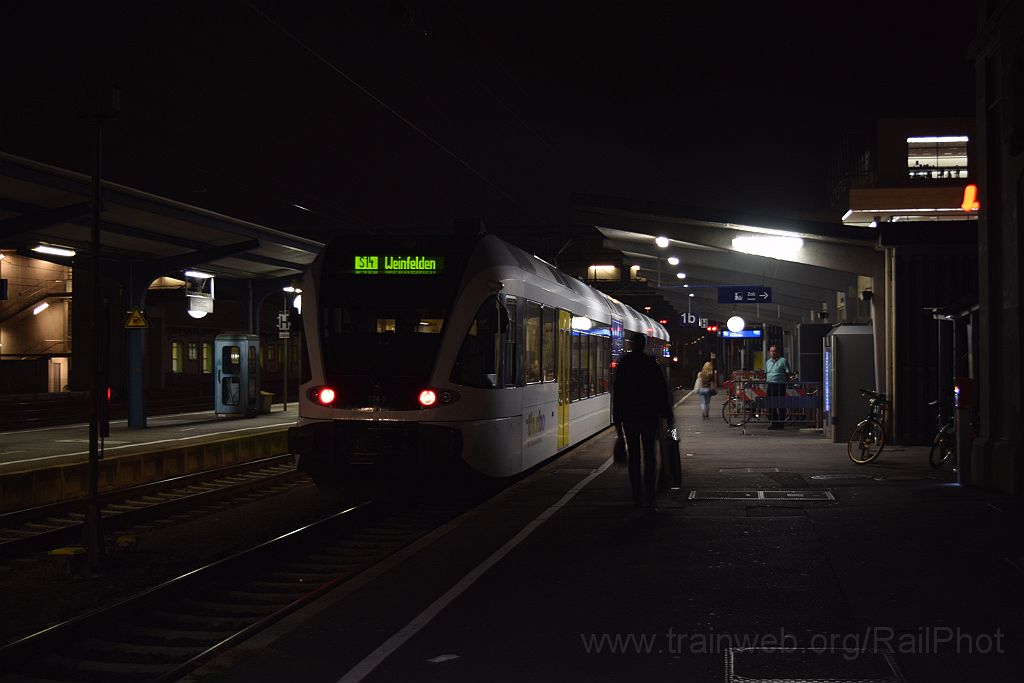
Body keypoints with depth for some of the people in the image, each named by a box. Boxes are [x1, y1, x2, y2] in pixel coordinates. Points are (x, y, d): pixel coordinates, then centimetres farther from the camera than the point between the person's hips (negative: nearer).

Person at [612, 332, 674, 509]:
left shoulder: (623, 364, -2)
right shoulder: (652, 364, -2)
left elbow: (617, 393, -2)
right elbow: (662, 392, -2)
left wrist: (617, 418, 2)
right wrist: (668, 415, 3)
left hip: (629, 416, 0)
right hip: (650, 415, 0)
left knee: (634, 456, 7)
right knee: (650, 455, 4)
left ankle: (637, 497, 6)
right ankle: (649, 497, -2)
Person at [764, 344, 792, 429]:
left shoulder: (783, 361, 0)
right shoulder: (768, 362, 18)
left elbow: (788, 373, -1)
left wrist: (785, 380, -9)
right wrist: (765, 379, 12)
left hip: (780, 385, -6)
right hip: (770, 385, 6)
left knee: (781, 406, -6)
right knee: (772, 406, 8)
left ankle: (781, 423, -3)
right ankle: (774, 422, 16)